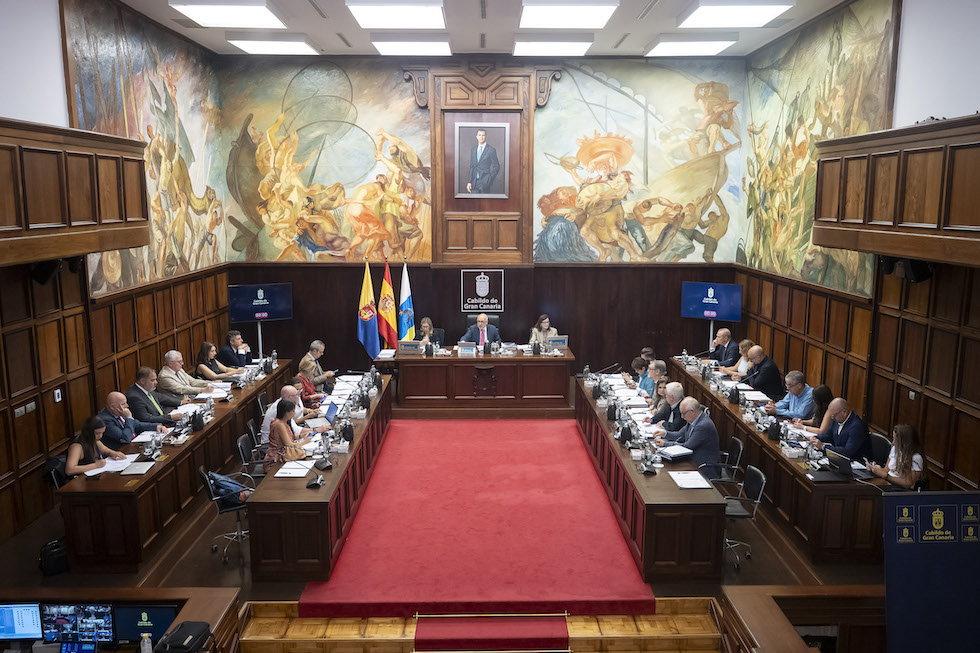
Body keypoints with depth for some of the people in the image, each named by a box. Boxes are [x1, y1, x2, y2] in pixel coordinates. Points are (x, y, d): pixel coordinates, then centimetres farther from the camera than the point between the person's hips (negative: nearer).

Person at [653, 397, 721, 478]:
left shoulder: (704, 425, -22)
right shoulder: (692, 420, 6)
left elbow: (687, 447, -20)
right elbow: (680, 435, 18)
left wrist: (665, 443, -14)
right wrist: (665, 434, 0)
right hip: (693, 462, 9)